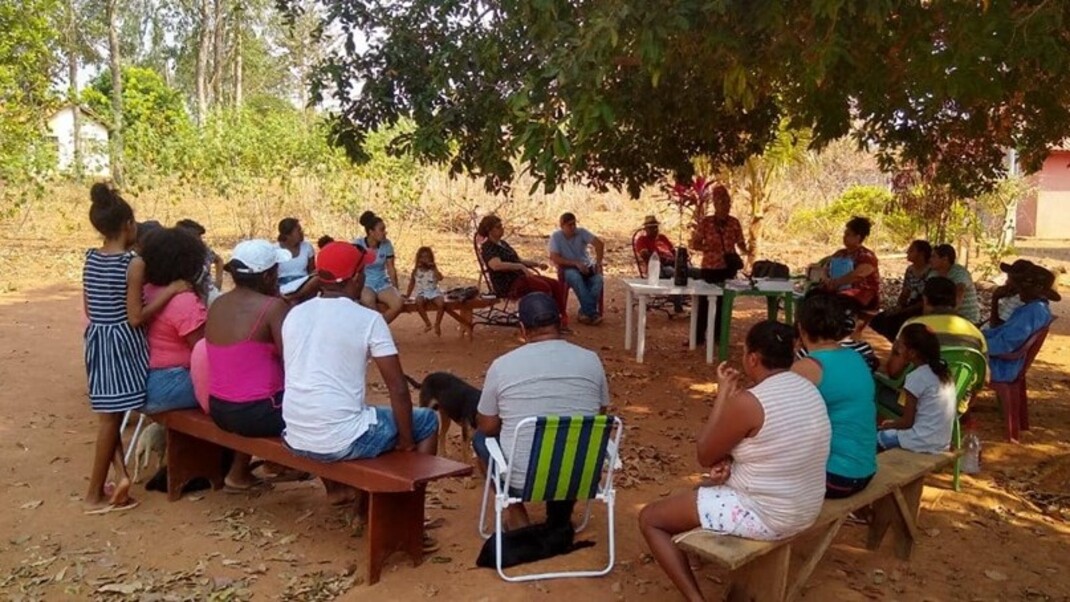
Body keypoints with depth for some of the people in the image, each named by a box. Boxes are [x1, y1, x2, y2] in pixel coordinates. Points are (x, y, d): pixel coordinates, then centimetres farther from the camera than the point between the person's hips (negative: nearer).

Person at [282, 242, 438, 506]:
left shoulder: (294, 314, 6)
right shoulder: (369, 319, -10)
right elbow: (398, 389, -11)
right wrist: (406, 441, 2)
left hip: (295, 439, 6)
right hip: (342, 441, -6)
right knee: (428, 420, 15)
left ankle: (336, 489, 41)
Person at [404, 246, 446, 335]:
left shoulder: (433, 270, 0)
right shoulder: (416, 271, 5)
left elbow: (440, 278, -19)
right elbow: (412, 283, 16)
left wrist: (434, 268, -20)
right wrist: (407, 295, 14)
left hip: (434, 292, -1)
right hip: (422, 293, 1)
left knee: (441, 303, -31)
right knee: (418, 302, -35)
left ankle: (437, 324, -7)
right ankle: (427, 323, -16)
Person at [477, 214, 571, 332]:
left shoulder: (502, 243, 21)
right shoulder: (487, 247, -8)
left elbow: (518, 260, 29)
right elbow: (496, 265, -29)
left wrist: (537, 264, 13)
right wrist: (521, 267, -34)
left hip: (520, 277, 9)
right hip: (507, 284, -9)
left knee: (558, 286, -9)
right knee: (544, 287, -30)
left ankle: (561, 317, -12)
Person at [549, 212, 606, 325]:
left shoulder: (581, 232, -1)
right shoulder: (556, 237, -6)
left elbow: (599, 243, -10)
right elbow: (555, 258, -15)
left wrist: (598, 263, -22)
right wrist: (575, 263, -22)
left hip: (586, 266, 2)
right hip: (568, 269, -2)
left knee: (598, 279, -30)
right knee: (576, 278, -38)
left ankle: (585, 312, -28)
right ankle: (592, 313, -37)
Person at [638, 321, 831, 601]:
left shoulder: (748, 401, -25)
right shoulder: (807, 389, 2)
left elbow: (705, 456, -10)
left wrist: (723, 393, -7)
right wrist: (728, 461, -4)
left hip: (764, 516, -9)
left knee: (650, 518, 3)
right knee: (707, 487, 32)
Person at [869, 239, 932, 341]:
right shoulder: (910, 270, 10)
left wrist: (904, 310, -18)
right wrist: (898, 307, -5)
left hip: (921, 310, -8)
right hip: (909, 307, 8)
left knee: (890, 321, -27)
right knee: (877, 320, -10)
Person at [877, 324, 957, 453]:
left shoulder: (916, 377, -18)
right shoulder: (942, 370, 4)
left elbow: (907, 421, -9)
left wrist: (889, 424, 4)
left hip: (922, 443, -9)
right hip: (941, 443, 9)